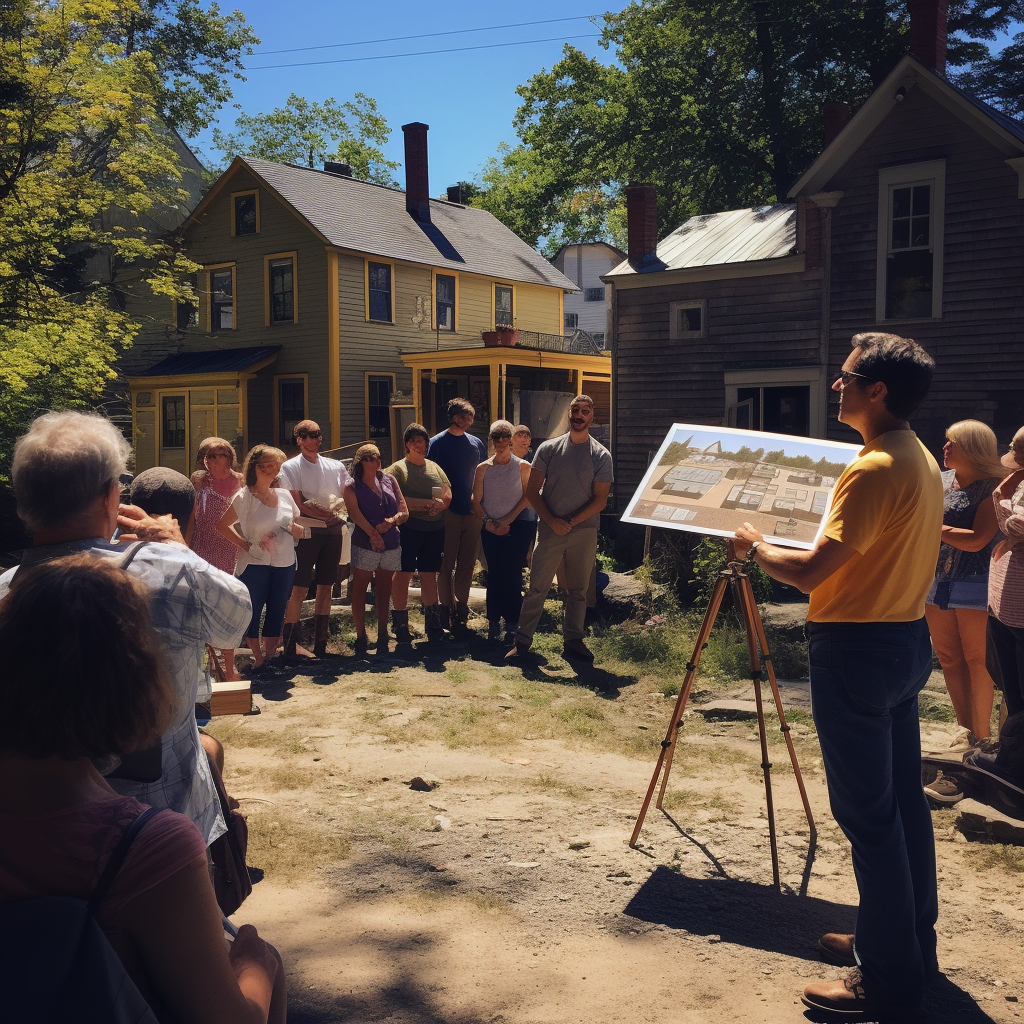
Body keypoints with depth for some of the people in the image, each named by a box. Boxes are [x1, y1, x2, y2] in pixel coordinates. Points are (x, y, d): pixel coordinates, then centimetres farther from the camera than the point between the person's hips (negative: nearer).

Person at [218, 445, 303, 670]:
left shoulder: (284, 495, 8)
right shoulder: (244, 498, -7)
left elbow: (298, 530, 15)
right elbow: (222, 526, -5)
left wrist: (294, 529, -8)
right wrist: (246, 545, -12)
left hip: (285, 564, 5)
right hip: (255, 564, -4)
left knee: (276, 611, 9)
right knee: (253, 611, -2)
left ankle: (269, 655, 20)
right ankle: (257, 658, 11)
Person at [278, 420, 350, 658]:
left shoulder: (336, 466, 14)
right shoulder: (290, 467, 0)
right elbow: (298, 504, -8)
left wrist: (327, 508, -9)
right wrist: (326, 513, -15)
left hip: (334, 531, 5)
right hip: (308, 531, -5)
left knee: (326, 586, 8)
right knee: (299, 588, -7)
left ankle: (320, 643, 15)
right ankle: (290, 645, -4)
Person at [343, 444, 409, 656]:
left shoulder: (389, 481, 10)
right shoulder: (352, 487, 1)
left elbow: (404, 511, 6)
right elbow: (355, 513, -13)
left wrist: (391, 521, -16)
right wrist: (372, 533, -28)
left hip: (391, 545, 3)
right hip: (365, 545, -3)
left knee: (384, 591, 9)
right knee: (359, 589, -2)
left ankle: (382, 637, 16)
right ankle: (360, 637, 5)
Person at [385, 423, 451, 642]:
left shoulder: (434, 468, 16)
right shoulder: (397, 469, -1)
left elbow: (447, 496, 8)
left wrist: (427, 505, -13)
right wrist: (428, 503, -15)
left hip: (435, 529, 4)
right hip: (408, 529, -4)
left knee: (429, 575, 9)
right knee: (403, 575, -3)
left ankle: (433, 624, 15)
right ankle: (400, 625, 4)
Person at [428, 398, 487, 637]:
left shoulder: (476, 443, 10)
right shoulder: (437, 443, -2)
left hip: (472, 512, 4)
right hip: (449, 512, -4)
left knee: (467, 564, 7)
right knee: (447, 564, 1)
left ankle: (461, 608, 16)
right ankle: (447, 607, 10)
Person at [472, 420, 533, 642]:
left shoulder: (522, 466, 1)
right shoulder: (483, 468, 7)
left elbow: (527, 497, -2)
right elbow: (476, 501, 6)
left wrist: (507, 519, -11)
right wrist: (488, 522, -8)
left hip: (516, 527, -2)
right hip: (491, 529, 2)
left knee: (512, 575, -5)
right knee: (494, 576, 4)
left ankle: (512, 624, 2)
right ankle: (493, 624, 8)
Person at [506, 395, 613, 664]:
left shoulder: (601, 455, 2)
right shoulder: (548, 449, 4)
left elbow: (600, 499, -2)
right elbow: (532, 491, 2)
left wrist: (571, 522, -13)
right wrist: (551, 520, -11)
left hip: (584, 532, 0)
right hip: (549, 529, 0)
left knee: (577, 591, 9)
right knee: (537, 588, 0)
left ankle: (573, 642, 19)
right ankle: (522, 640, 7)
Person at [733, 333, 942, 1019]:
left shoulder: (874, 470, -20)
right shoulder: (925, 463, 11)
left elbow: (812, 571, -24)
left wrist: (757, 548, -6)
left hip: (856, 650, -10)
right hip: (908, 640, 10)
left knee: (867, 813, -3)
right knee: (904, 799, 17)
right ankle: (911, 942, 30)